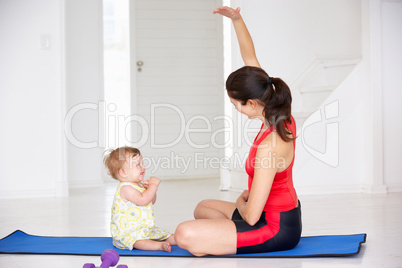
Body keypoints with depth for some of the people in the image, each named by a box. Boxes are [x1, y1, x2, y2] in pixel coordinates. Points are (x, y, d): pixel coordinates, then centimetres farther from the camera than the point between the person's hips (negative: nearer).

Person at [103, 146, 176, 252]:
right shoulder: (125, 188, -20)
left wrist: (150, 188, 0)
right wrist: (153, 185, -21)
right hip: (127, 233, -11)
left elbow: (151, 201, 20)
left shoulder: (139, 185, 12)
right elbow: (142, 200, -30)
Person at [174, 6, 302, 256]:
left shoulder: (269, 147, -31)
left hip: (276, 229, -10)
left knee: (185, 235, -24)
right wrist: (237, 20, -5)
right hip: (285, 215, 10)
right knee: (203, 208, 30)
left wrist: (240, 204, -4)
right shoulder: (281, 116, -5)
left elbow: (251, 216, -27)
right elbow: (250, 57, 4)